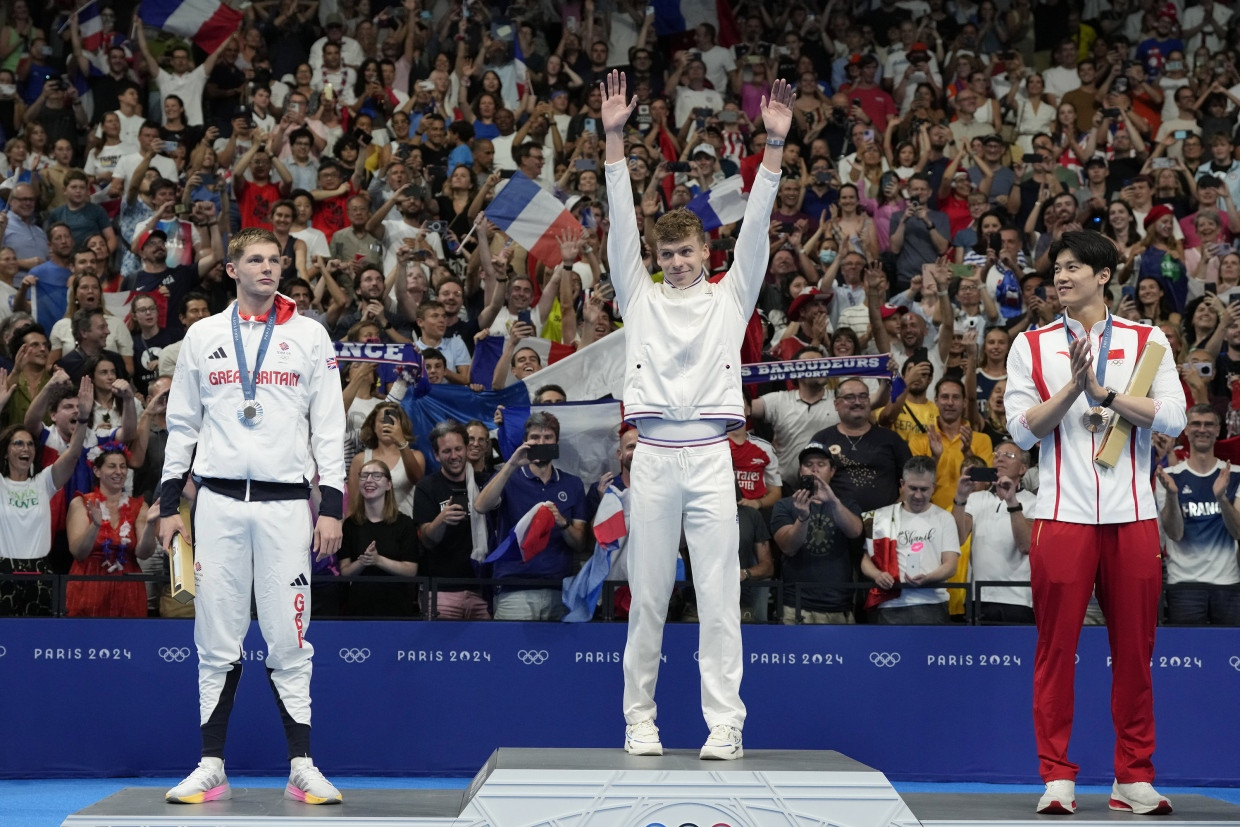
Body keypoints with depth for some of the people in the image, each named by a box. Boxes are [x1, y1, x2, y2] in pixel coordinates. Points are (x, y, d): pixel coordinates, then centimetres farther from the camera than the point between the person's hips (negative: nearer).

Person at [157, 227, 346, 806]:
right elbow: (181, 423, 14)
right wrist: (169, 504, 8)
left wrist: (332, 507, -2)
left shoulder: (310, 336, 7)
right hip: (218, 501, 1)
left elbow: (330, 427, 5)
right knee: (217, 640, 2)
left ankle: (302, 768, 3)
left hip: (285, 502, -1)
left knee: (289, 638, -2)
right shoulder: (203, 336, 10)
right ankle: (212, 768, 8)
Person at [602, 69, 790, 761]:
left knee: (719, 596, -2)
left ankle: (725, 725, 0)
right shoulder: (641, 297, 13)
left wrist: (775, 146, -6)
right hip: (652, 456, 1)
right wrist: (615, 138, -1)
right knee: (648, 597, 4)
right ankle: (640, 723, 11)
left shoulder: (730, 297, 12)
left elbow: (755, 228, 4)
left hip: (711, 455, -1)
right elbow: (622, 226, 7)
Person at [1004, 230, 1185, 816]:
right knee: (1056, 648, -2)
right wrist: (1073, 386, -12)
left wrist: (1102, 391, -10)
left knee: (1134, 650, 3)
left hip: (1131, 515, 1)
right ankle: (1057, 777, 4)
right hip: (1061, 515, 0)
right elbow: (1022, 429, 0)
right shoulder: (1031, 346, 9)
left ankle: (1134, 777, 11)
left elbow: (1171, 418, -3)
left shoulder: (1148, 342, 8)